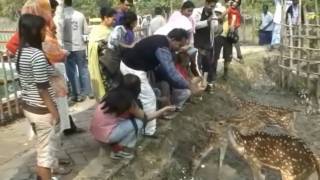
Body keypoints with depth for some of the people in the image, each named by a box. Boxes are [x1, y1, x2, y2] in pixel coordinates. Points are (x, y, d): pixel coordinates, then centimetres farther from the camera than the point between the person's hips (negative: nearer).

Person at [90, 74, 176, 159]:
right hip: (105, 134, -8)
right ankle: (117, 150, 1)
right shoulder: (128, 101, -17)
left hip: (96, 130, 8)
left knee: (131, 114, 14)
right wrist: (165, 109, 7)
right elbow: (145, 117, -2)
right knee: (138, 123, -6)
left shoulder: (114, 93, 3)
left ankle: (115, 143, 17)